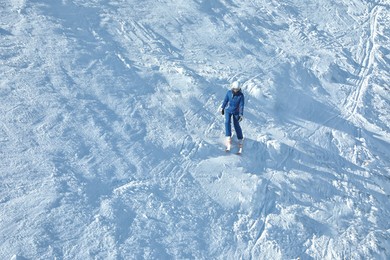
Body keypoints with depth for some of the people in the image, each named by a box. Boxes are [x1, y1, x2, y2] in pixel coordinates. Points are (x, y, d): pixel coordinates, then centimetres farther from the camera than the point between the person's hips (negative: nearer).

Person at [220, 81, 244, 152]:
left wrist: (241, 114, -22)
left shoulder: (241, 95, -15)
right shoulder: (229, 92, -9)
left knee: (236, 125, 0)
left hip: (236, 112, -1)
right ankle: (228, 140, -22)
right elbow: (225, 100, 4)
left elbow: (241, 105, -16)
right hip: (228, 110, 2)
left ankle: (240, 140, 15)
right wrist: (222, 108, 12)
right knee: (227, 122, -18)